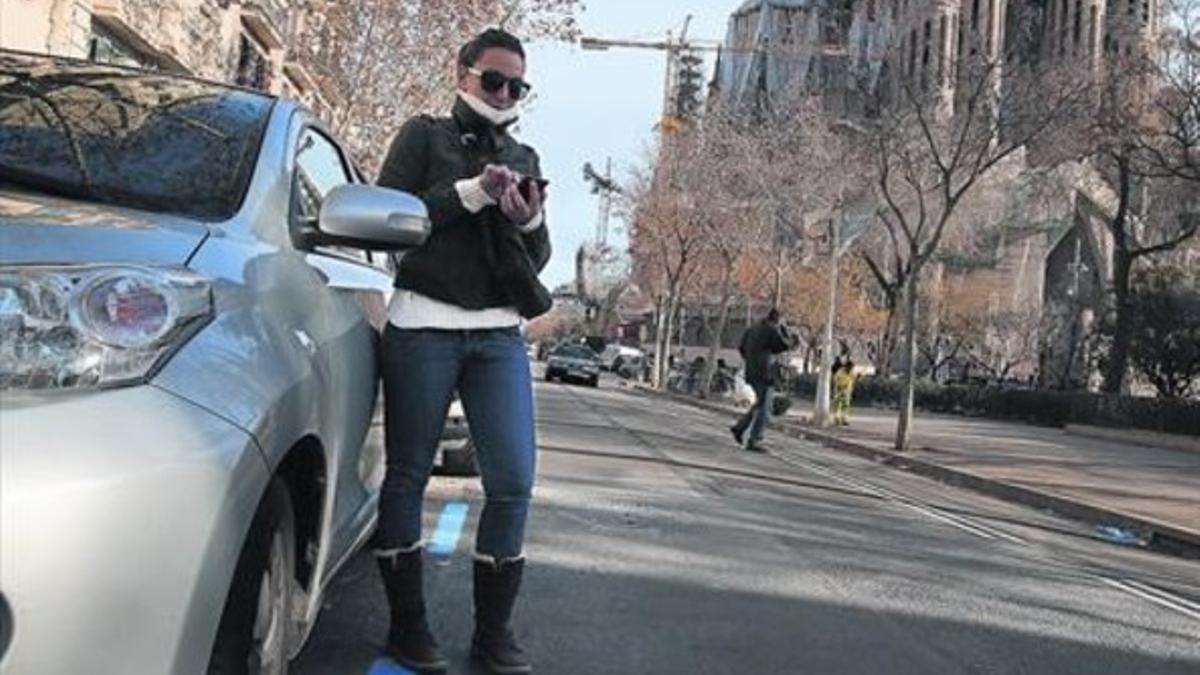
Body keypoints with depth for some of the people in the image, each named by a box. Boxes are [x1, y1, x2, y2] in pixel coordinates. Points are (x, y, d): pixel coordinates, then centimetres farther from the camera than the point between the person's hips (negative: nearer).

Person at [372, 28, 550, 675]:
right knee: (409, 475, 0)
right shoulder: (423, 136, 8)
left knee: (513, 482, -4)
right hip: (422, 328, -3)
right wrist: (474, 192, -12)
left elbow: (536, 260, 18)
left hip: (498, 335, 4)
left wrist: (528, 220, -4)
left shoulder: (523, 158, 19)